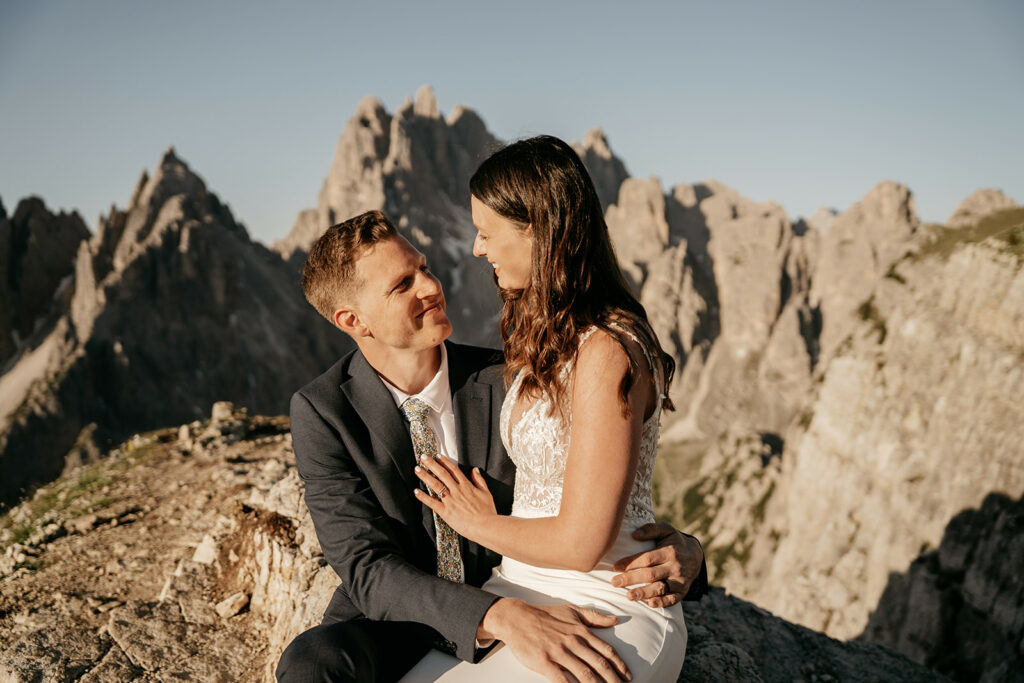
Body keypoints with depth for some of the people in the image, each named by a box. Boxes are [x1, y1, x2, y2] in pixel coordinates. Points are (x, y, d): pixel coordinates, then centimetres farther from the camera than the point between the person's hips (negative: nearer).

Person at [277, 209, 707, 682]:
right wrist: (499, 617, -39)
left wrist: (682, 554, -24)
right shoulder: (321, 412, -13)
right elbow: (368, 571, -21)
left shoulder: (508, 382, -9)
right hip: (390, 627, -1)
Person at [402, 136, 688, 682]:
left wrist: (478, 522, -4)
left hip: (608, 615, -7)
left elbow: (580, 543, -20)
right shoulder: (546, 339, 9)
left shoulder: (607, 352, -21)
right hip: (521, 592, 8)